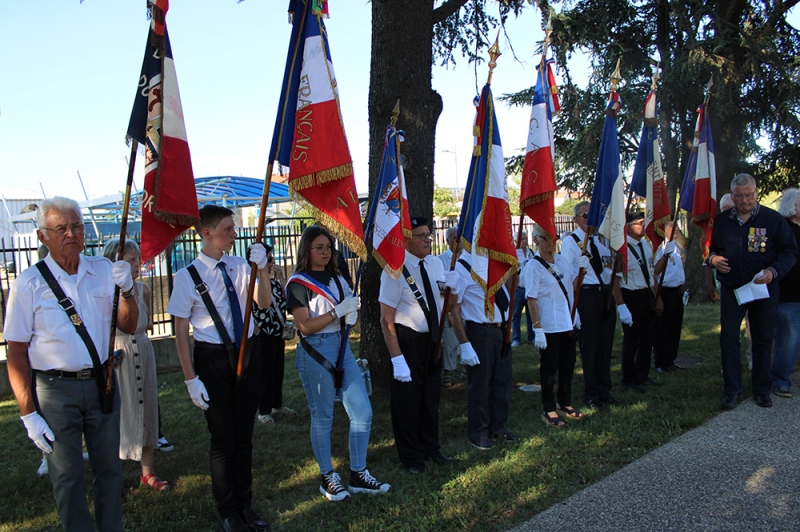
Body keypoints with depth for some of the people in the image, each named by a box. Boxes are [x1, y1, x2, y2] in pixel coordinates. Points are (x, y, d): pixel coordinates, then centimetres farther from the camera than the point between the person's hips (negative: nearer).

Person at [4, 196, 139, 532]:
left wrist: (127, 290, -19)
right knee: (67, 476, 8)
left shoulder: (104, 270, 0)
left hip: (101, 382, 3)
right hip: (56, 389, -3)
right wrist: (28, 414, -7)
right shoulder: (29, 283, -9)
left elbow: (128, 326, 0)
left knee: (109, 468, 15)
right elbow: (16, 353, -6)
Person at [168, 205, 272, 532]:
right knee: (223, 439, 7)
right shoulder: (188, 276, -12)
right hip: (213, 360, -4)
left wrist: (262, 269, -23)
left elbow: (264, 304, -8)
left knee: (244, 435, 15)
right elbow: (180, 330, -10)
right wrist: (191, 379, -11)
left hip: (247, 355, 4)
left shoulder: (240, 266, -1)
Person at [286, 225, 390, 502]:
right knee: (322, 418, 5)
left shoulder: (337, 278, 13)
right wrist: (337, 312, -19)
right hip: (315, 352, -6)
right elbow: (305, 326, -13)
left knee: (363, 412, 3)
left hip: (342, 348, 6)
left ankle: (358, 475, 16)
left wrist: (352, 315, -3)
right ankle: (327, 477, 22)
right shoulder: (298, 283, -6)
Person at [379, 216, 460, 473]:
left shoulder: (436, 264, 1)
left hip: (433, 338, 6)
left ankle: (431, 449, 38)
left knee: (431, 396, 19)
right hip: (408, 340, -6)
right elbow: (387, 319, -20)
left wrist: (452, 288, -9)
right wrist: (397, 357, -23)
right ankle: (411, 456, 28)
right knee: (408, 400, 7)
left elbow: (445, 305, 13)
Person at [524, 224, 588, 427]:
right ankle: (548, 410, 17)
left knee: (567, 365, 16)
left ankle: (565, 403, 33)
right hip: (549, 326, -7)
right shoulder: (533, 266, -13)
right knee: (549, 368, 4)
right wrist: (537, 329, -21)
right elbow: (531, 299, -16)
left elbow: (574, 284, 15)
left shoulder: (563, 260, 7)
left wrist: (582, 268, -5)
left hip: (568, 323, 7)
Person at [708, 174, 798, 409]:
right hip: (731, 290, 1)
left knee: (763, 339, 8)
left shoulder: (773, 219, -3)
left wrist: (773, 271, -19)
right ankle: (732, 390, 10)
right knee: (728, 338, -1)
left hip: (764, 290, -1)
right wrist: (713, 258, -9)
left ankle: (762, 389, 21)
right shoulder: (721, 220, 2)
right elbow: (709, 246, 14)